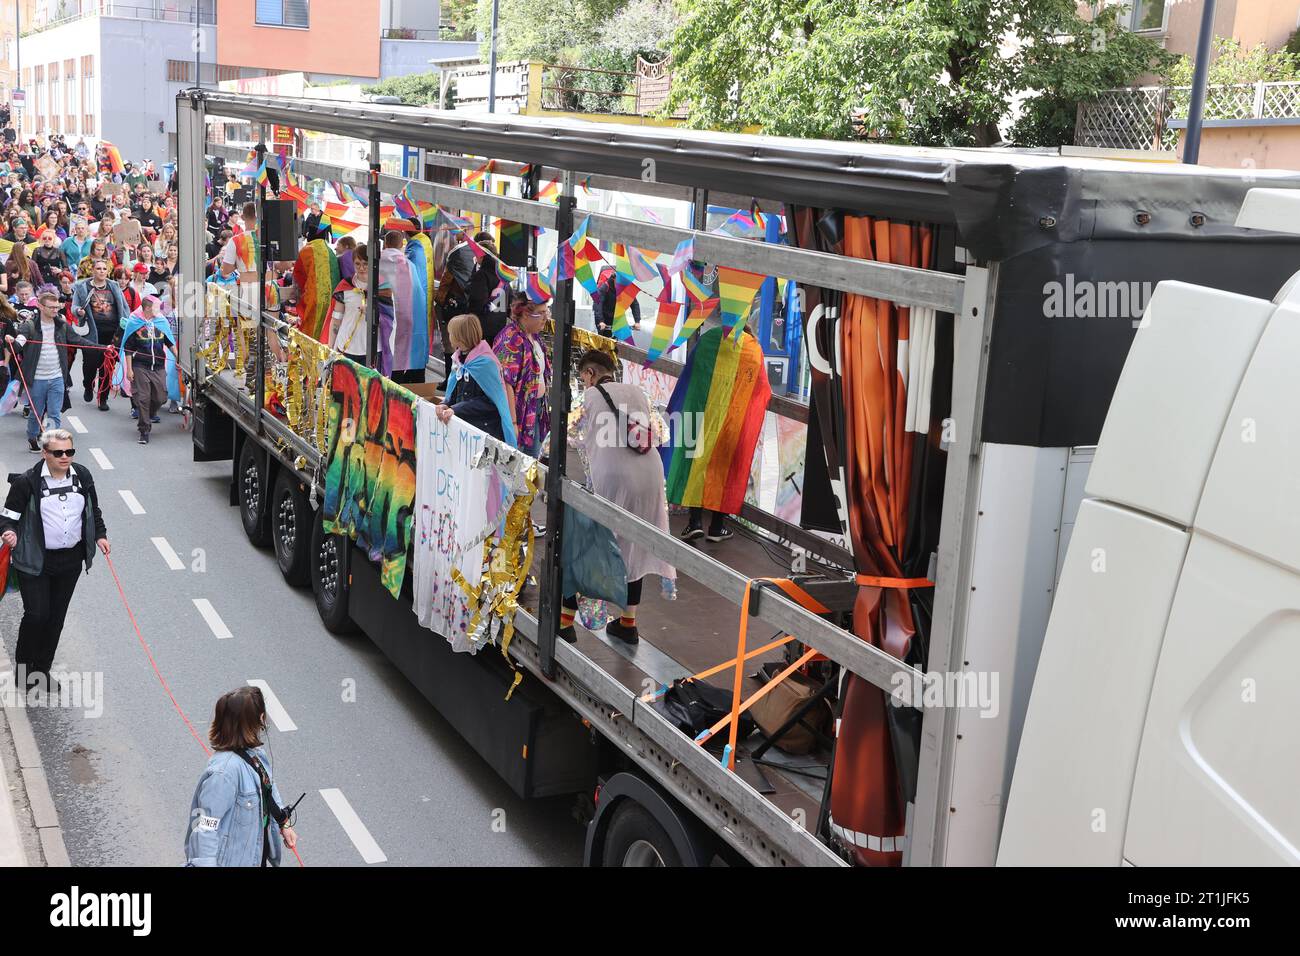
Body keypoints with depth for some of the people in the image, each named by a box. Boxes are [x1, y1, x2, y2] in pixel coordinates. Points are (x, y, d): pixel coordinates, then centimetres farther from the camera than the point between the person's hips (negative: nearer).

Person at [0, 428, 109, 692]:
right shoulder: (28, 481, -13)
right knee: (36, 614, -8)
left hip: (71, 560, 4)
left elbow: (93, 510, 15)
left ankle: (43, 669, 26)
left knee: (56, 616, 11)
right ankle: (24, 667, 16)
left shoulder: (82, 476, 1)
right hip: (35, 561, -4)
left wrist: (100, 535, 5)